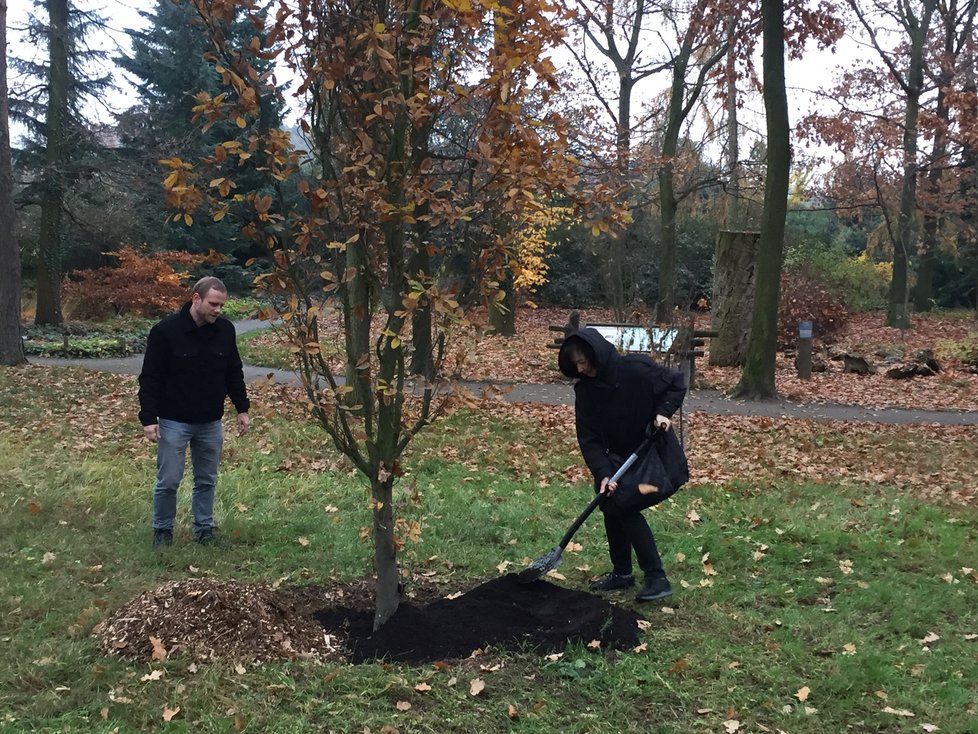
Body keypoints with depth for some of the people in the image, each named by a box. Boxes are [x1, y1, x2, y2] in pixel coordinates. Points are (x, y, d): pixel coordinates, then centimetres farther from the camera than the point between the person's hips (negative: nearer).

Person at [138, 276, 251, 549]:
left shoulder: (225, 330, -2)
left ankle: (204, 529, 26)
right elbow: (150, 378, -12)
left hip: (211, 423, 4)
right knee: (168, 481, 3)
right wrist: (148, 418, -15)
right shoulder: (166, 330, -16)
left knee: (207, 480, 12)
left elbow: (234, 373, 10)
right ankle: (162, 531, 21)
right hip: (174, 422, -4)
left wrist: (242, 408, 8)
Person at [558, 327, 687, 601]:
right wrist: (603, 473, -26)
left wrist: (663, 411, -24)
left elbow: (677, 381, -9)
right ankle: (622, 573, 19)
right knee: (610, 506, 4)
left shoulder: (637, 370, -24)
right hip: (618, 457, 6)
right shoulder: (585, 389, -11)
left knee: (625, 508, -13)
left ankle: (656, 578, -7)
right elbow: (588, 437, -14)